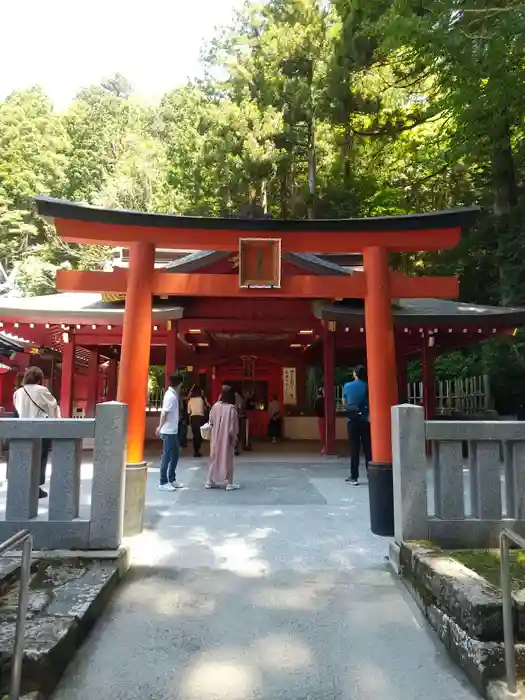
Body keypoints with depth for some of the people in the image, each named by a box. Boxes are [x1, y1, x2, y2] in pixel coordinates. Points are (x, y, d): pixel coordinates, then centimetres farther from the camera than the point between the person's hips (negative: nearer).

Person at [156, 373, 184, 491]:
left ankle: (171, 479, 26)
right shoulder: (170, 396, -19)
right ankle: (163, 483, 7)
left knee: (175, 455, 16)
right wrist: (160, 427, -25)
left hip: (173, 431, 10)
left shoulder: (173, 394, 10)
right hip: (168, 432, -10)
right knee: (167, 456, -1)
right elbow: (164, 413, -24)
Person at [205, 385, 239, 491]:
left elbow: (211, 421, 4)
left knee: (214, 458, 15)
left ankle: (210, 482, 20)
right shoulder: (231, 408, -16)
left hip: (216, 437, 4)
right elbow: (233, 426, -14)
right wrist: (234, 437, -4)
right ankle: (230, 483, 11)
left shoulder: (215, 406, -4)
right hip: (227, 438, -4)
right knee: (227, 459, 6)